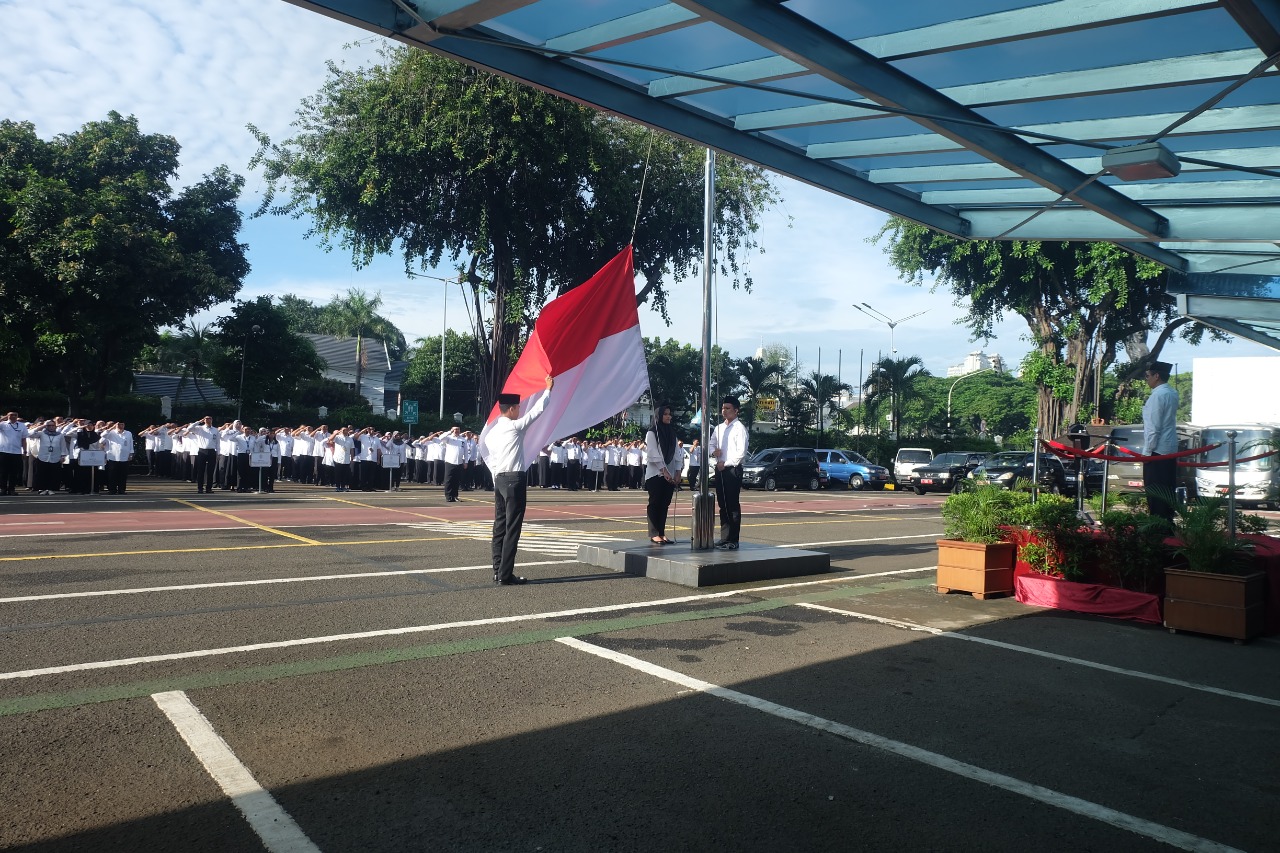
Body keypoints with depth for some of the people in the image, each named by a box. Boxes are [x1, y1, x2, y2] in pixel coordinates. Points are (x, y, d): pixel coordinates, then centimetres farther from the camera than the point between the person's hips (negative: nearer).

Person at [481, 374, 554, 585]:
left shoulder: (493, 431, 12)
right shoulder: (515, 426, -10)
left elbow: (488, 456, 14)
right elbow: (537, 410, -5)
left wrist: (497, 476, 18)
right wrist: (548, 389, 6)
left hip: (500, 479, 8)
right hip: (515, 480, -8)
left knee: (500, 526, 10)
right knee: (512, 528, -6)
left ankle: (498, 571, 13)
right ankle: (505, 575, -6)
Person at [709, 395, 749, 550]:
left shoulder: (739, 428, -7)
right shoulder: (718, 427, 15)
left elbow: (741, 452, -14)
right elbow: (710, 443, 21)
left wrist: (726, 463, -13)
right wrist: (713, 451, -1)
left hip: (733, 469, -7)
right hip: (720, 469, 7)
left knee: (733, 505, -5)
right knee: (722, 505, 11)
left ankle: (733, 540, -2)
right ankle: (724, 538, 18)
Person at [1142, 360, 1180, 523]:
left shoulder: (1158, 395, -16)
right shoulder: (1172, 393, 11)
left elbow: (1153, 426, -18)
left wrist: (1147, 451, -15)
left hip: (1157, 449, -9)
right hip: (1170, 448, 9)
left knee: (1154, 491, -4)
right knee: (1167, 489, 12)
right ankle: (1168, 520, 17)